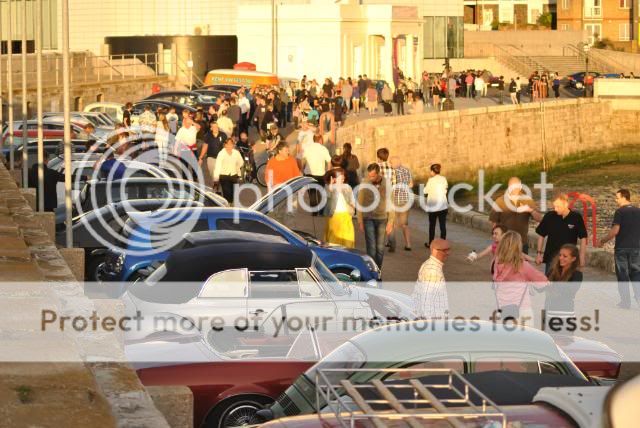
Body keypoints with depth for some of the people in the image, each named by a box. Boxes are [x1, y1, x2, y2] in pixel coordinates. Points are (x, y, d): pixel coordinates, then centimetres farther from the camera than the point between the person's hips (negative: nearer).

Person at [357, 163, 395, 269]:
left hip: (382, 219, 2)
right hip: (368, 218, -2)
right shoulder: (365, 185, -7)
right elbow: (360, 203, 0)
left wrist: (390, 223, 1)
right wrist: (360, 221, -2)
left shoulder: (386, 185, -4)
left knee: (380, 248, 5)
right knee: (371, 247, -8)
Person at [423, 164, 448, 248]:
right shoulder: (444, 179, 0)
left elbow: (425, 191, -5)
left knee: (432, 225, 8)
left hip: (433, 206, -3)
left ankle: (430, 243, 13)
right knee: (442, 224, 4)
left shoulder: (431, 180, -12)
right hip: (443, 205, 3)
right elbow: (446, 190, 8)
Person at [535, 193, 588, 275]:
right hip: (551, 257, 0)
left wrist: (582, 257, -2)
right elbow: (541, 235, 6)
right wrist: (539, 253, 4)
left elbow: (583, 238, 0)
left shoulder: (576, 217, -8)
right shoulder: (549, 216, -5)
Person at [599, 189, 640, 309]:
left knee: (623, 274, 3)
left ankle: (626, 302, 3)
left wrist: (604, 240, -4)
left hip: (621, 248, -4)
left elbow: (615, 230, -16)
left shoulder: (620, 212, -10)